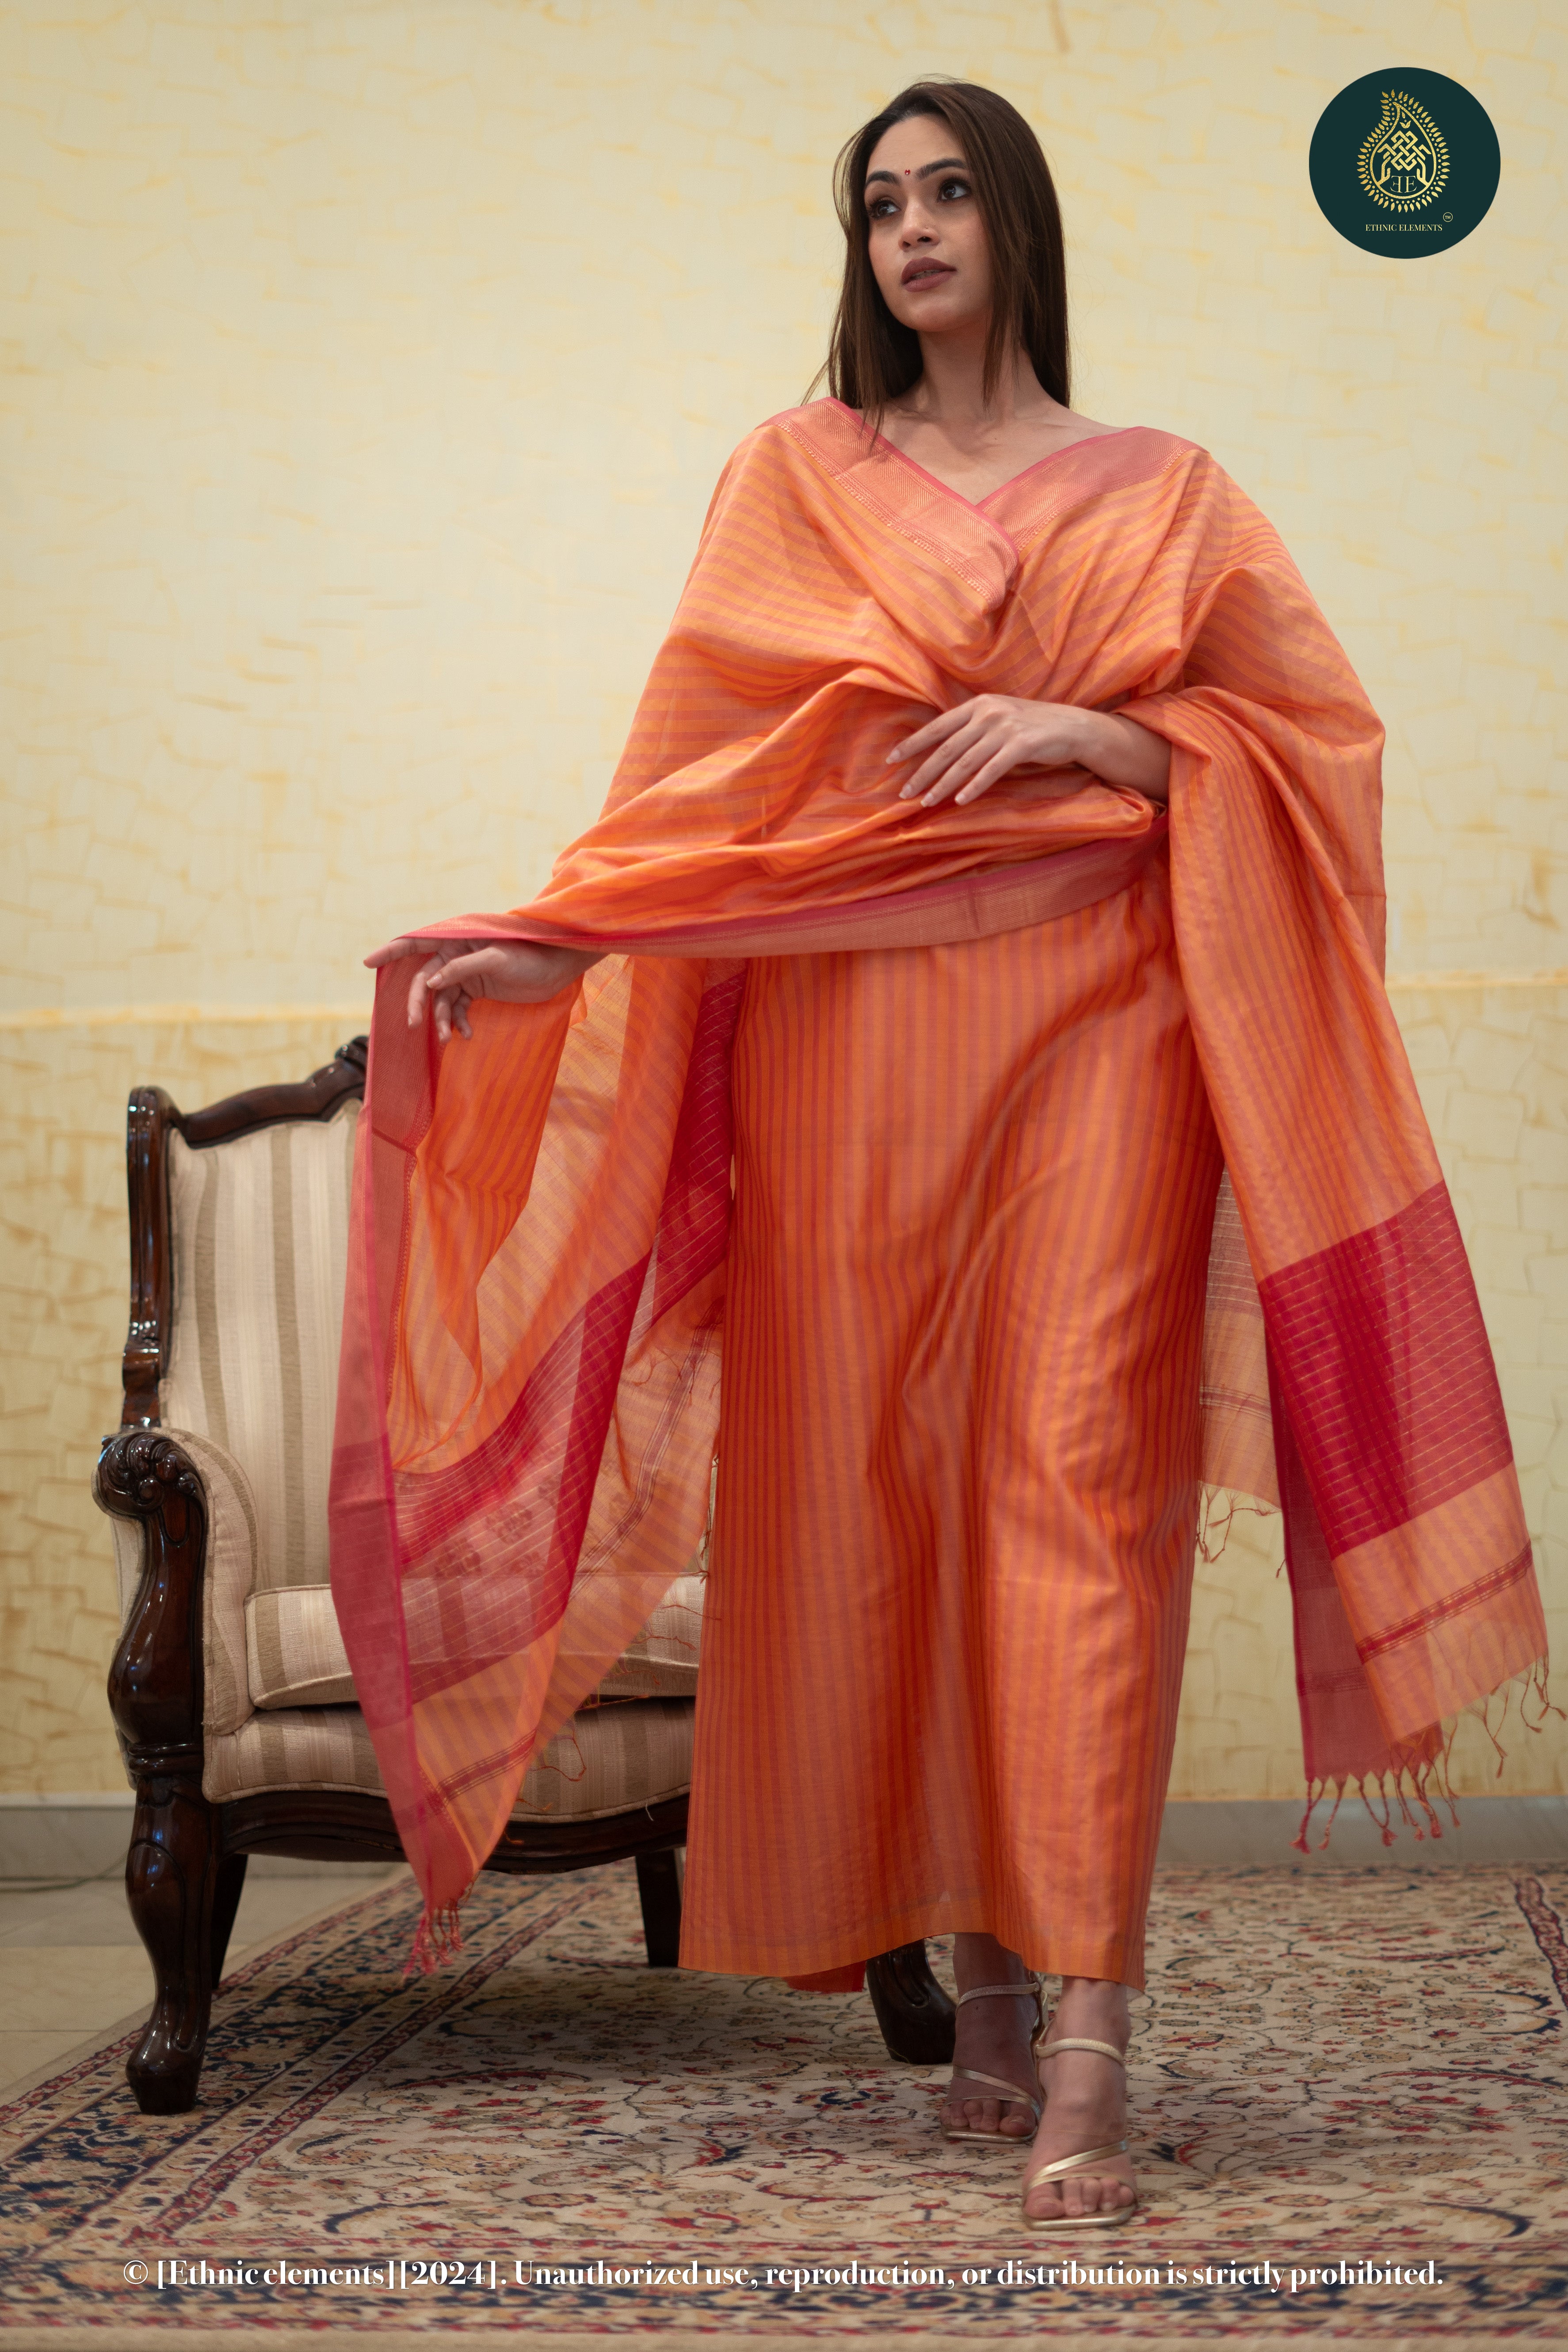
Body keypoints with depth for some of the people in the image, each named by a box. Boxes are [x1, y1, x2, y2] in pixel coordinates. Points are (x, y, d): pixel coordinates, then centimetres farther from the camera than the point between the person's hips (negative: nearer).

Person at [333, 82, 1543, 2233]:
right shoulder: (794, 477, 15)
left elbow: (1314, 731, 7)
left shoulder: (1157, 494, 14)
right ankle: (983, 1984, 10)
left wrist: (1092, 731, -7)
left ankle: (1091, 2046, -15)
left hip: (1088, 1025, -1)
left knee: (1078, 1490, -11)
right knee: (884, 1494, -1)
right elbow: (703, 764, 7)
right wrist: (553, 942, -6)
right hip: (848, 1029, 2)